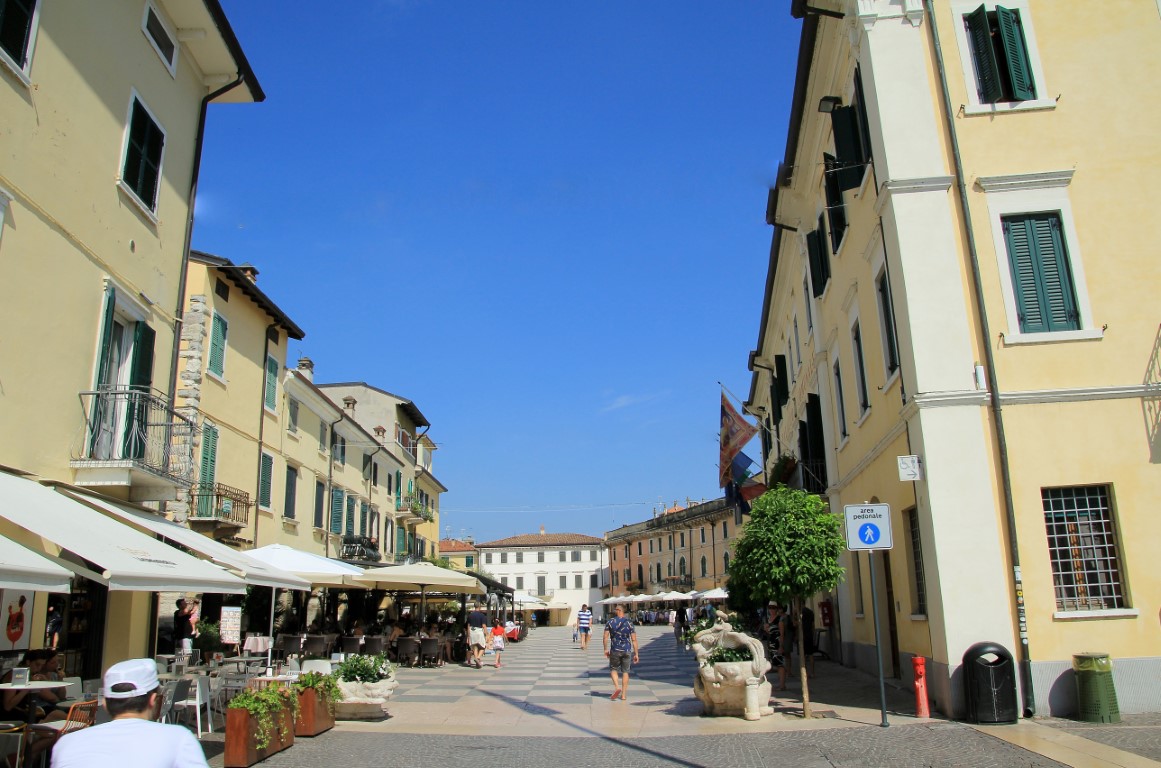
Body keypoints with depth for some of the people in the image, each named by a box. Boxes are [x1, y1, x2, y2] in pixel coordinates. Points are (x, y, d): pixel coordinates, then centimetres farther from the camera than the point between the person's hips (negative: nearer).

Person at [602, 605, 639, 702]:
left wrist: (605, 649, 5)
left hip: (615, 650, -1)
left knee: (613, 669, 15)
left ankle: (617, 687, -9)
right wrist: (636, 654, 1)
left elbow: (605, 637, -7)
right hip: (627, 651, 1)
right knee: (625, 672, 11)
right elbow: (634, 640, -3)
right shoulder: (629, 623, 0)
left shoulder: (610, 623, -3)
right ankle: (623, 695, 11)